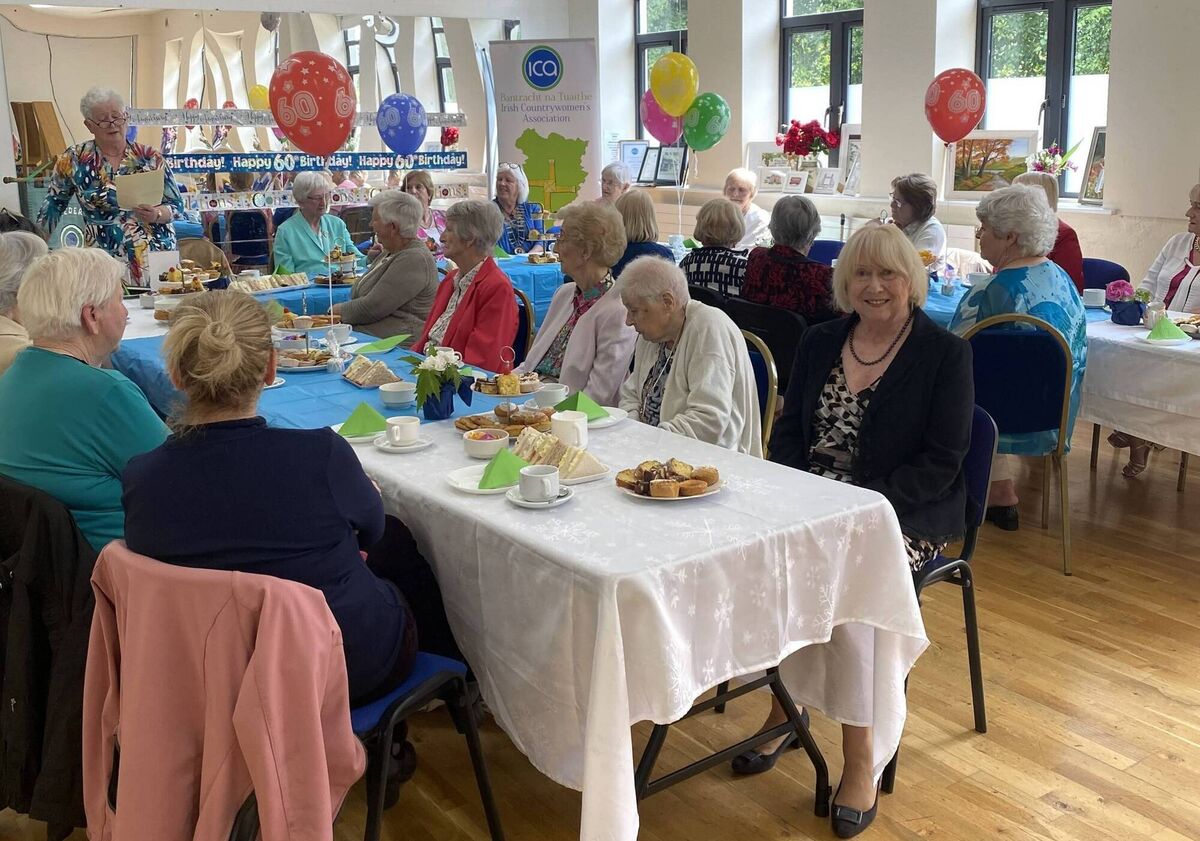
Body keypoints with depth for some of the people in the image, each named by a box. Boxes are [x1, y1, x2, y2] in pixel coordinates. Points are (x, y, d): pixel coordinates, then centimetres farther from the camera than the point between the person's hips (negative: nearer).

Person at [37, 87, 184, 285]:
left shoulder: (150, 158, 1)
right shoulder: (73, 160, 2)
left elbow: (176, 204, 4)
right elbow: (54, 202, 13)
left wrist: (155, 214, -17)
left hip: (158, 255, 1)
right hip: (106, 264, 0)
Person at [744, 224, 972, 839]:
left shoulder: (945, 355, -5)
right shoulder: (821, 342, 10)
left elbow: (941, 464, -10)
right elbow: (788, 431, 11)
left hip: (904, 512, -4)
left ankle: (861, 758, -16)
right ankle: (783, 709, -4)